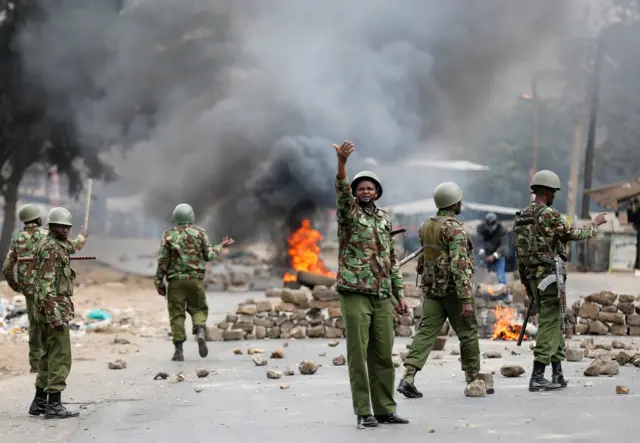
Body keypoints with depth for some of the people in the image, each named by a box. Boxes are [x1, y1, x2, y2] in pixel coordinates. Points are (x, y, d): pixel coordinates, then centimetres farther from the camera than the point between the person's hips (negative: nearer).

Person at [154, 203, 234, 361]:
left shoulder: (168, 235, 3)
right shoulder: (200, 233, 3)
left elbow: (163, 260, 0)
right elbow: (208, 255, 4)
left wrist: (159, 281, 5)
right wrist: (221, 247, 21)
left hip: (175, 279, 0)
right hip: (195, 279, 0)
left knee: (177, 314, 4)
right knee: (198, 308, 13)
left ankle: (178, 349, 0)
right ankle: (200, 331, -17)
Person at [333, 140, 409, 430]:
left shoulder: (384, 218, 16)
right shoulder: (348, 213, 0)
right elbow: (342, 192, -22)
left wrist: (399, 292, 14)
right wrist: (341, 162, -38)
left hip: (383, 297, 5)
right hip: (355, 295, -5)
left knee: (383, 355, 7)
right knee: (358, 355, -3)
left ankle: (385, 409, 14)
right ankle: (363, 412, 0)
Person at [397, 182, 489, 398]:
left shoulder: (426, 226, 8)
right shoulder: (455, 229, -16)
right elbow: (460, 266, -22)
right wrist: (466, 300, -23)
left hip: (432, 290, 6)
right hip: (453, 290, -6)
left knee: (426, 332, 2)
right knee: (468, 334, 8)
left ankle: (408, 377, -11)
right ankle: (474, 380, 16)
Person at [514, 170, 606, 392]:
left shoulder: (520, 217, 12)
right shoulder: (549, 215, -14)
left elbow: (519, 253, 15)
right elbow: (574, 234, -6)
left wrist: (526, 283, 22)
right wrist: (595, 224, 11)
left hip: (533, 278, 8)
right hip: (550, 276, -8)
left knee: (554, 324, 16)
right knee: (549, 325, -5)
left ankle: (558, 375, 18)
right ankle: (537, 377, -9)